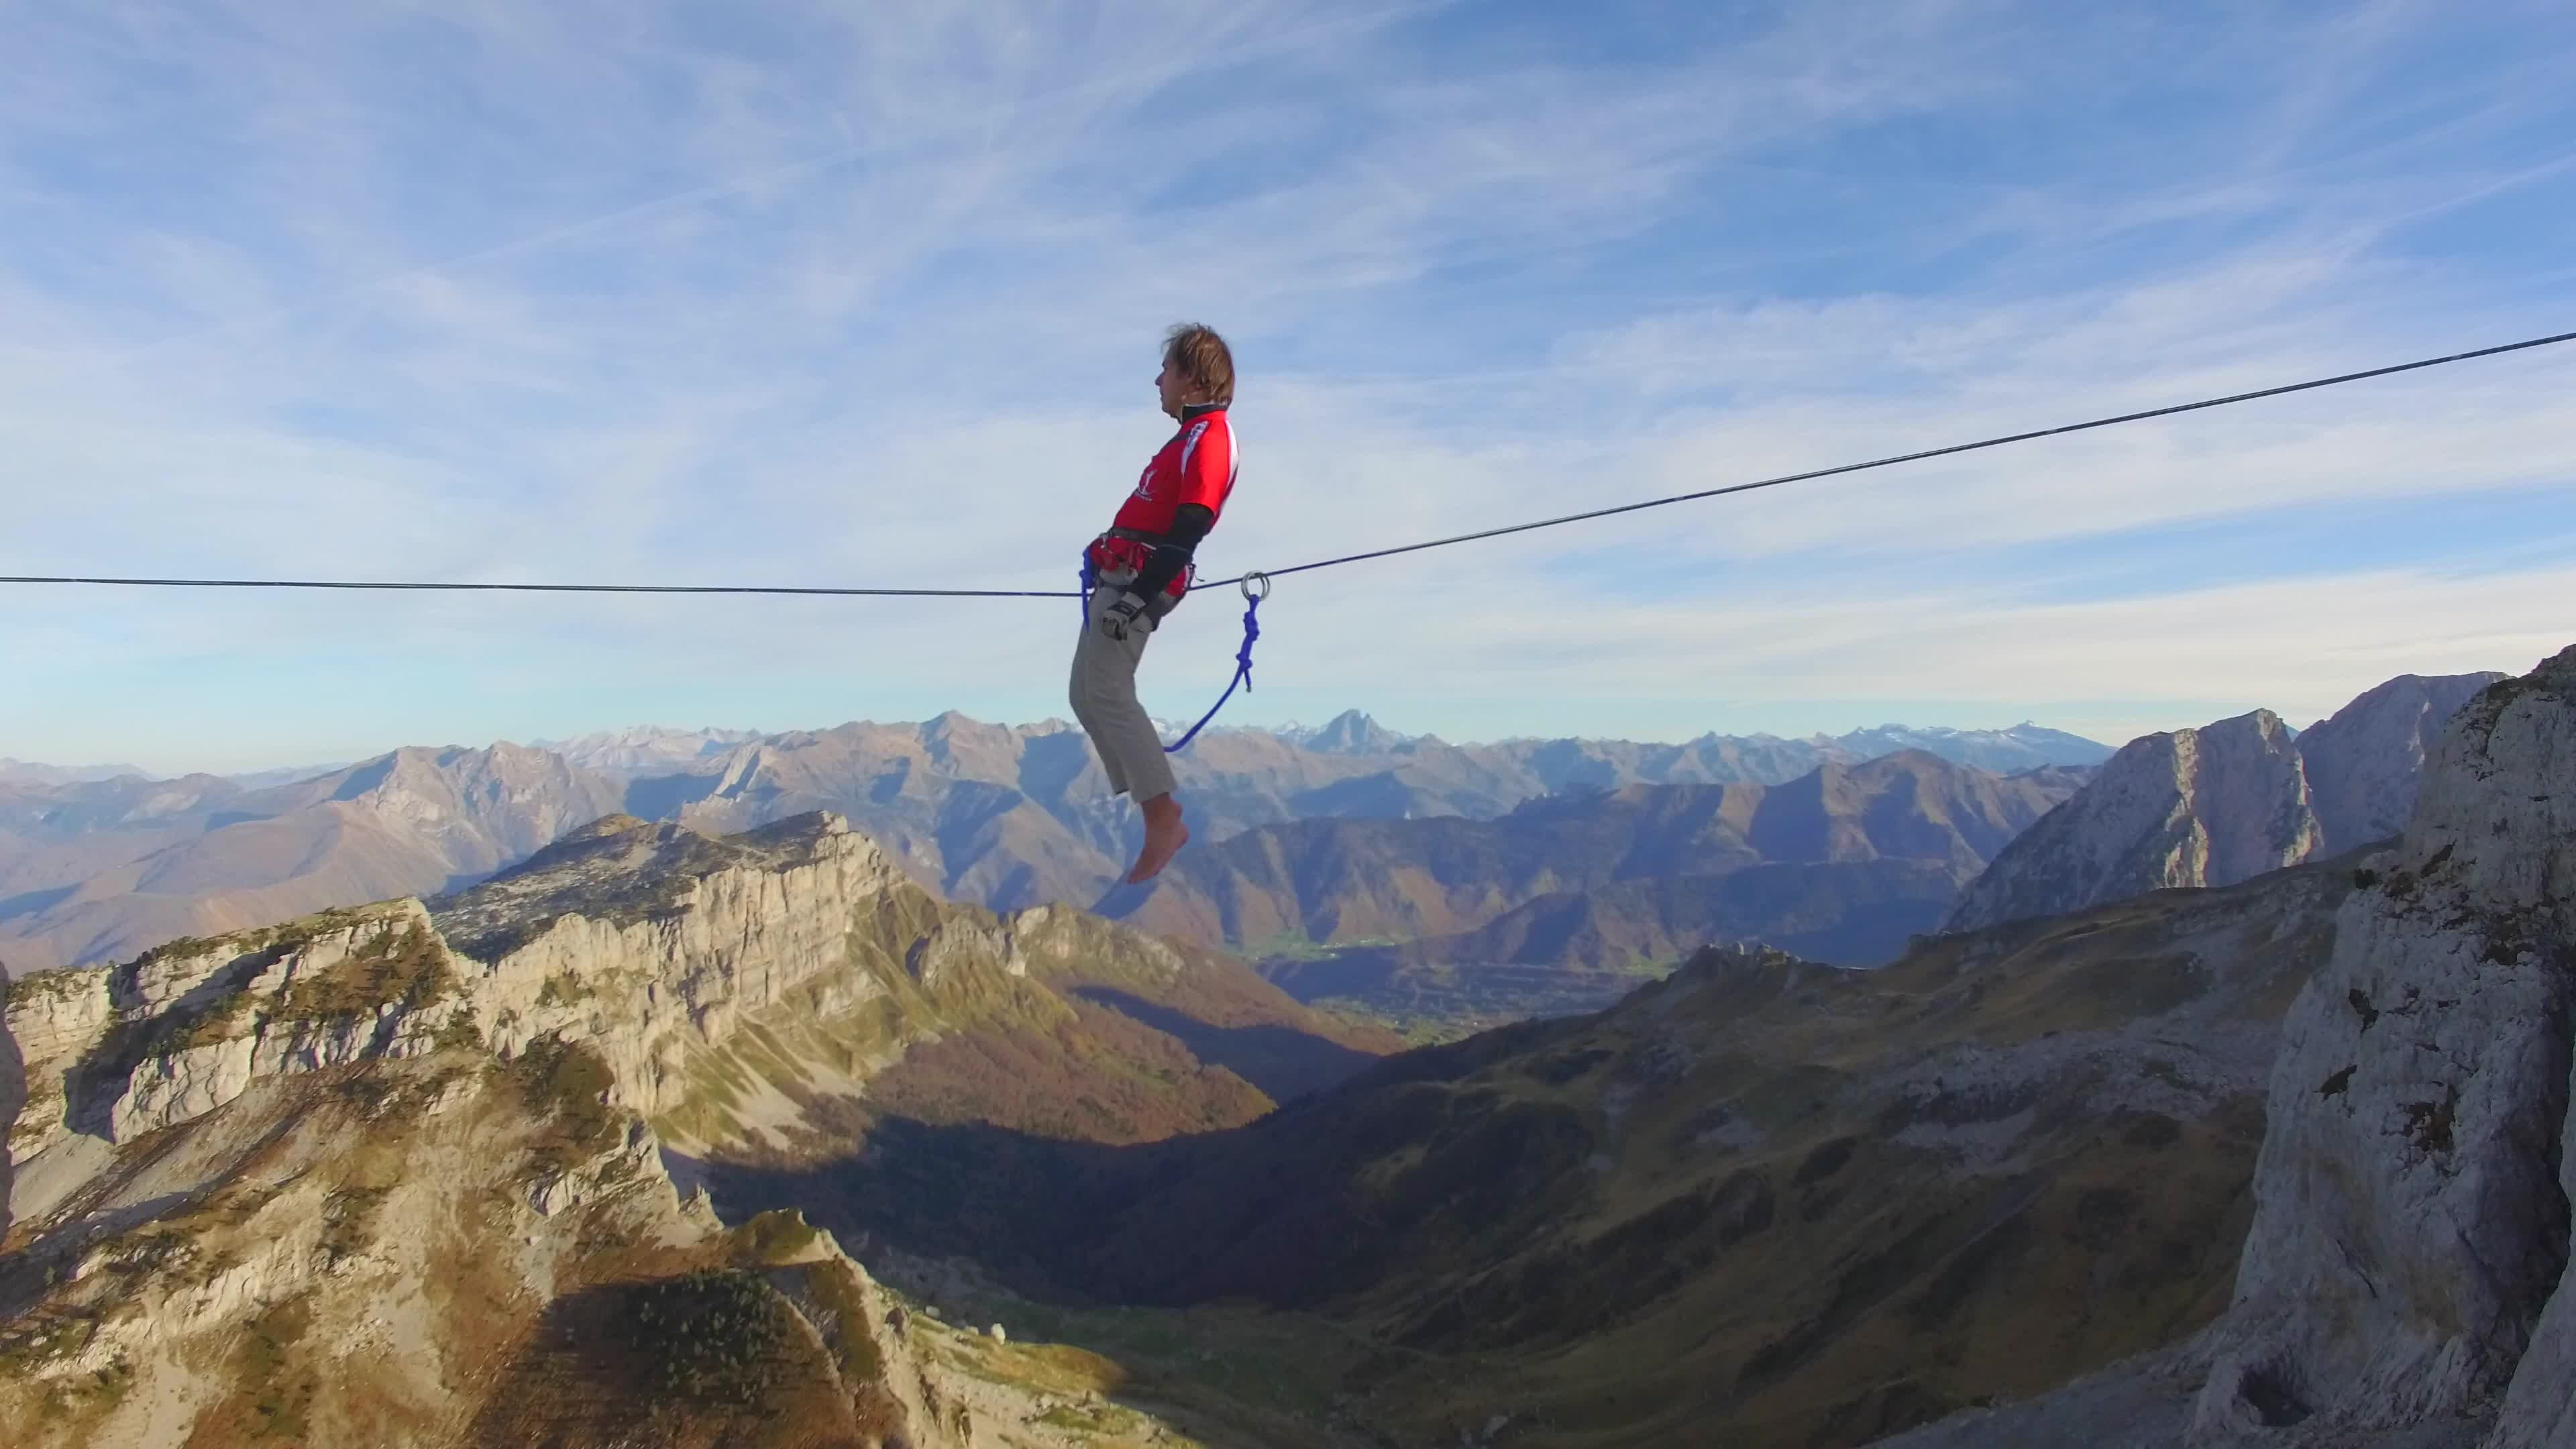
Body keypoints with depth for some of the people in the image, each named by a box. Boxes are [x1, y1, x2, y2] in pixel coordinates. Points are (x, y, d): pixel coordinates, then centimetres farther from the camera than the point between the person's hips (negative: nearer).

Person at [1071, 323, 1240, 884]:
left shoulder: (1209, 437, -12)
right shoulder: (1194, 435, 21)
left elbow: (1187, 531, -21)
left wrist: (1141, 594, -26)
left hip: (1139, 581, -11)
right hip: (1123, 578, 11)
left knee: (1106, 693, -14)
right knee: (1087, 693, 11)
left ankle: (1164, 821, -12)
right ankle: (1159, 810, 10)